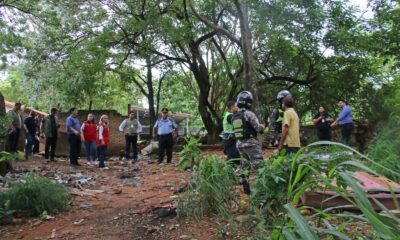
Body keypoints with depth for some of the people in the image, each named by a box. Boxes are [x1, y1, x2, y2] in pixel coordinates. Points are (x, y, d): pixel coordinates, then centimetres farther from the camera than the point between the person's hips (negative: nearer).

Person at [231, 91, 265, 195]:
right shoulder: (249, 114, -14)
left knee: (245, 166, 16)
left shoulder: (234, 116, 8)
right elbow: (258, 128, -14)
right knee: (258, 165, -3)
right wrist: (262, 127, 9)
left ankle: (246, 188, 21)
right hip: (251, 143, -7)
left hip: (240, 143, 7)